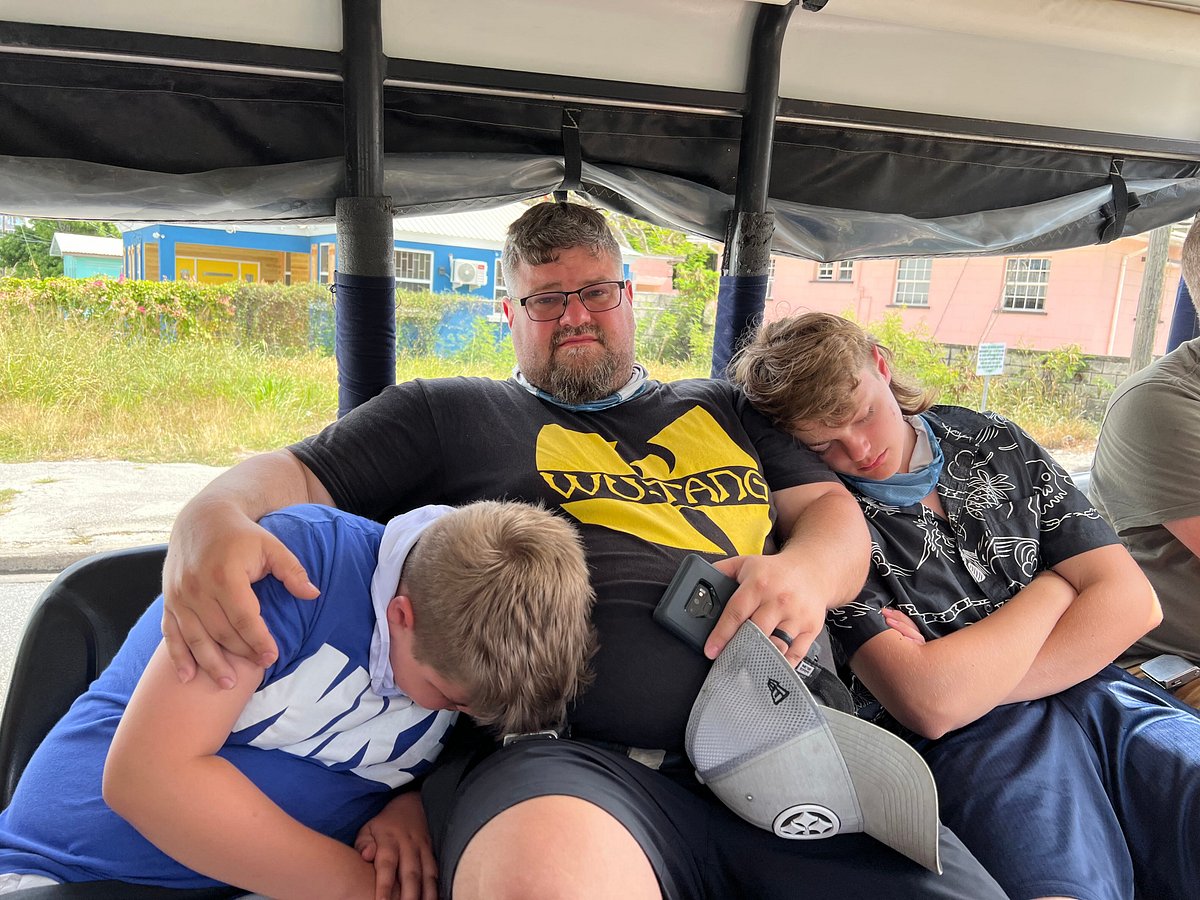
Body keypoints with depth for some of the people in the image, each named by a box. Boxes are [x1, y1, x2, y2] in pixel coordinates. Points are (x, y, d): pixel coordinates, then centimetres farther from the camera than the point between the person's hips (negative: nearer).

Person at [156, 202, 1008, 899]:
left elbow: (835, 510, 19)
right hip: (567, 759, -3)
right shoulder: (447, 414, 16)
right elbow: (291, 476, 13)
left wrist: (806, 570, -5)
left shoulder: (726, 410, 24)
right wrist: (210, 523, -11)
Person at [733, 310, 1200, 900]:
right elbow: (928, 703, -16)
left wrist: (968, 685, -8)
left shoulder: (993, 442, 11)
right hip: (966, 741, -5)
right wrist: (1054, 583, 0)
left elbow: (1133, 601, 5)